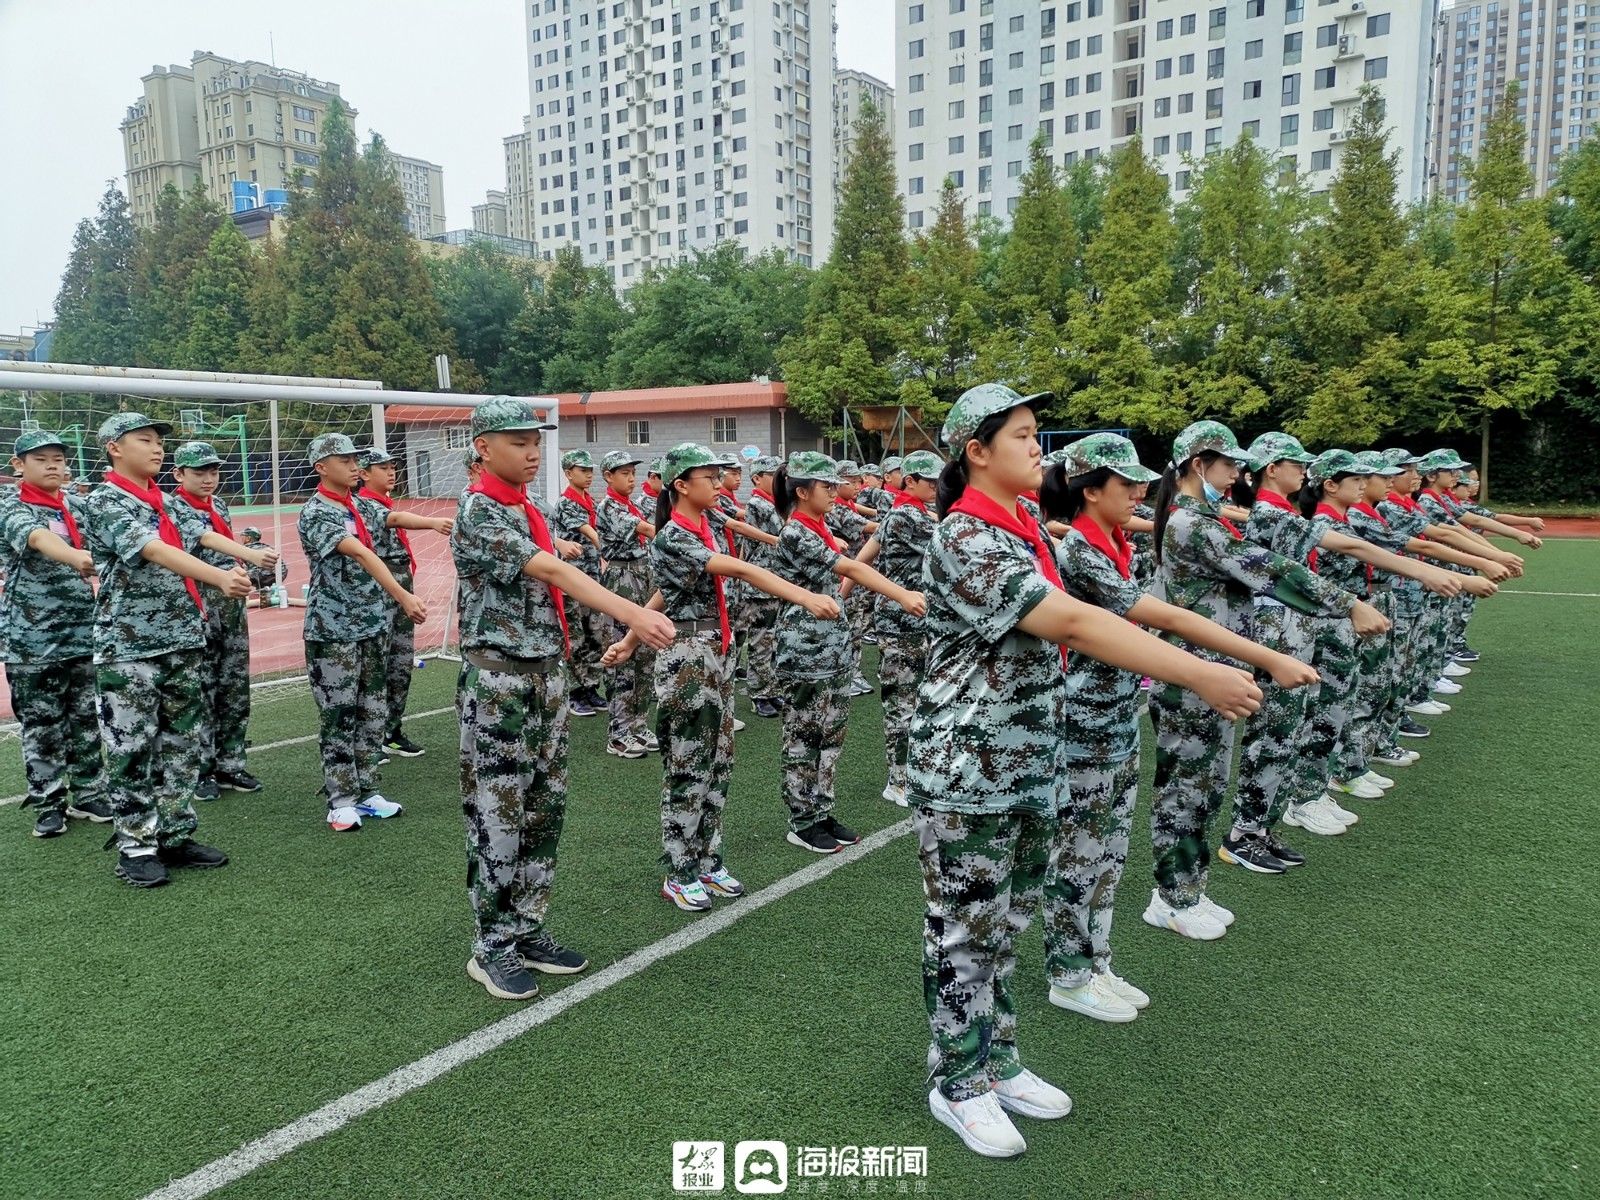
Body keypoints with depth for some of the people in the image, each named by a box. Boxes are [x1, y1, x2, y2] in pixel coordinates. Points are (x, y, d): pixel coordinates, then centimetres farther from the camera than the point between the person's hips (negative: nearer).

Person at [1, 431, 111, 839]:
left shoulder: (79, 504, 9)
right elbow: (35, 536, -29)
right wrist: (74, 557, -49)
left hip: (85, 632, 4)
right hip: (33, 637, -4)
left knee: (87, 718, 11)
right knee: (41, 724, 4)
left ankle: (88, 795, 22)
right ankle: (48, 804, 14)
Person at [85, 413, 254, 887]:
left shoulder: (166, 502, 15)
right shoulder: (105, 502, -10)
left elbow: (200, 540, 12)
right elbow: (155, 552, -24)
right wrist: (219, 577, -37)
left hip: (183, 641, 7)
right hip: (129, 648, -7)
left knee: (182, 744, 11)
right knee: (132, 750, 1)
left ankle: (175, 836, 21)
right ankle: (135, 847, 11)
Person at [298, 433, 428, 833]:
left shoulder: (358, 506, 11)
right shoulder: (316, 513, -15)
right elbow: (359, 555, -27)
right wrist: (403, 596, -36)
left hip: (373, 625, 8)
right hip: (334, 631, -7)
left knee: (373, 712, 11)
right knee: (338, 715, 0)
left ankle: (367, 792, 20)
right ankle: (341, 801, 9)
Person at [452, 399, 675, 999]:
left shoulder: (529, 511, 13)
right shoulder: (478, 514, -15)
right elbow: (552, 572, -27)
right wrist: (633, 613, -36)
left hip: (547, 674, 9)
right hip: (498, 681, -8)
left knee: (544, 809, 12)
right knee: (499, 817, 0)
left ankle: (528, 930, 24)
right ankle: (492, 948, 13)